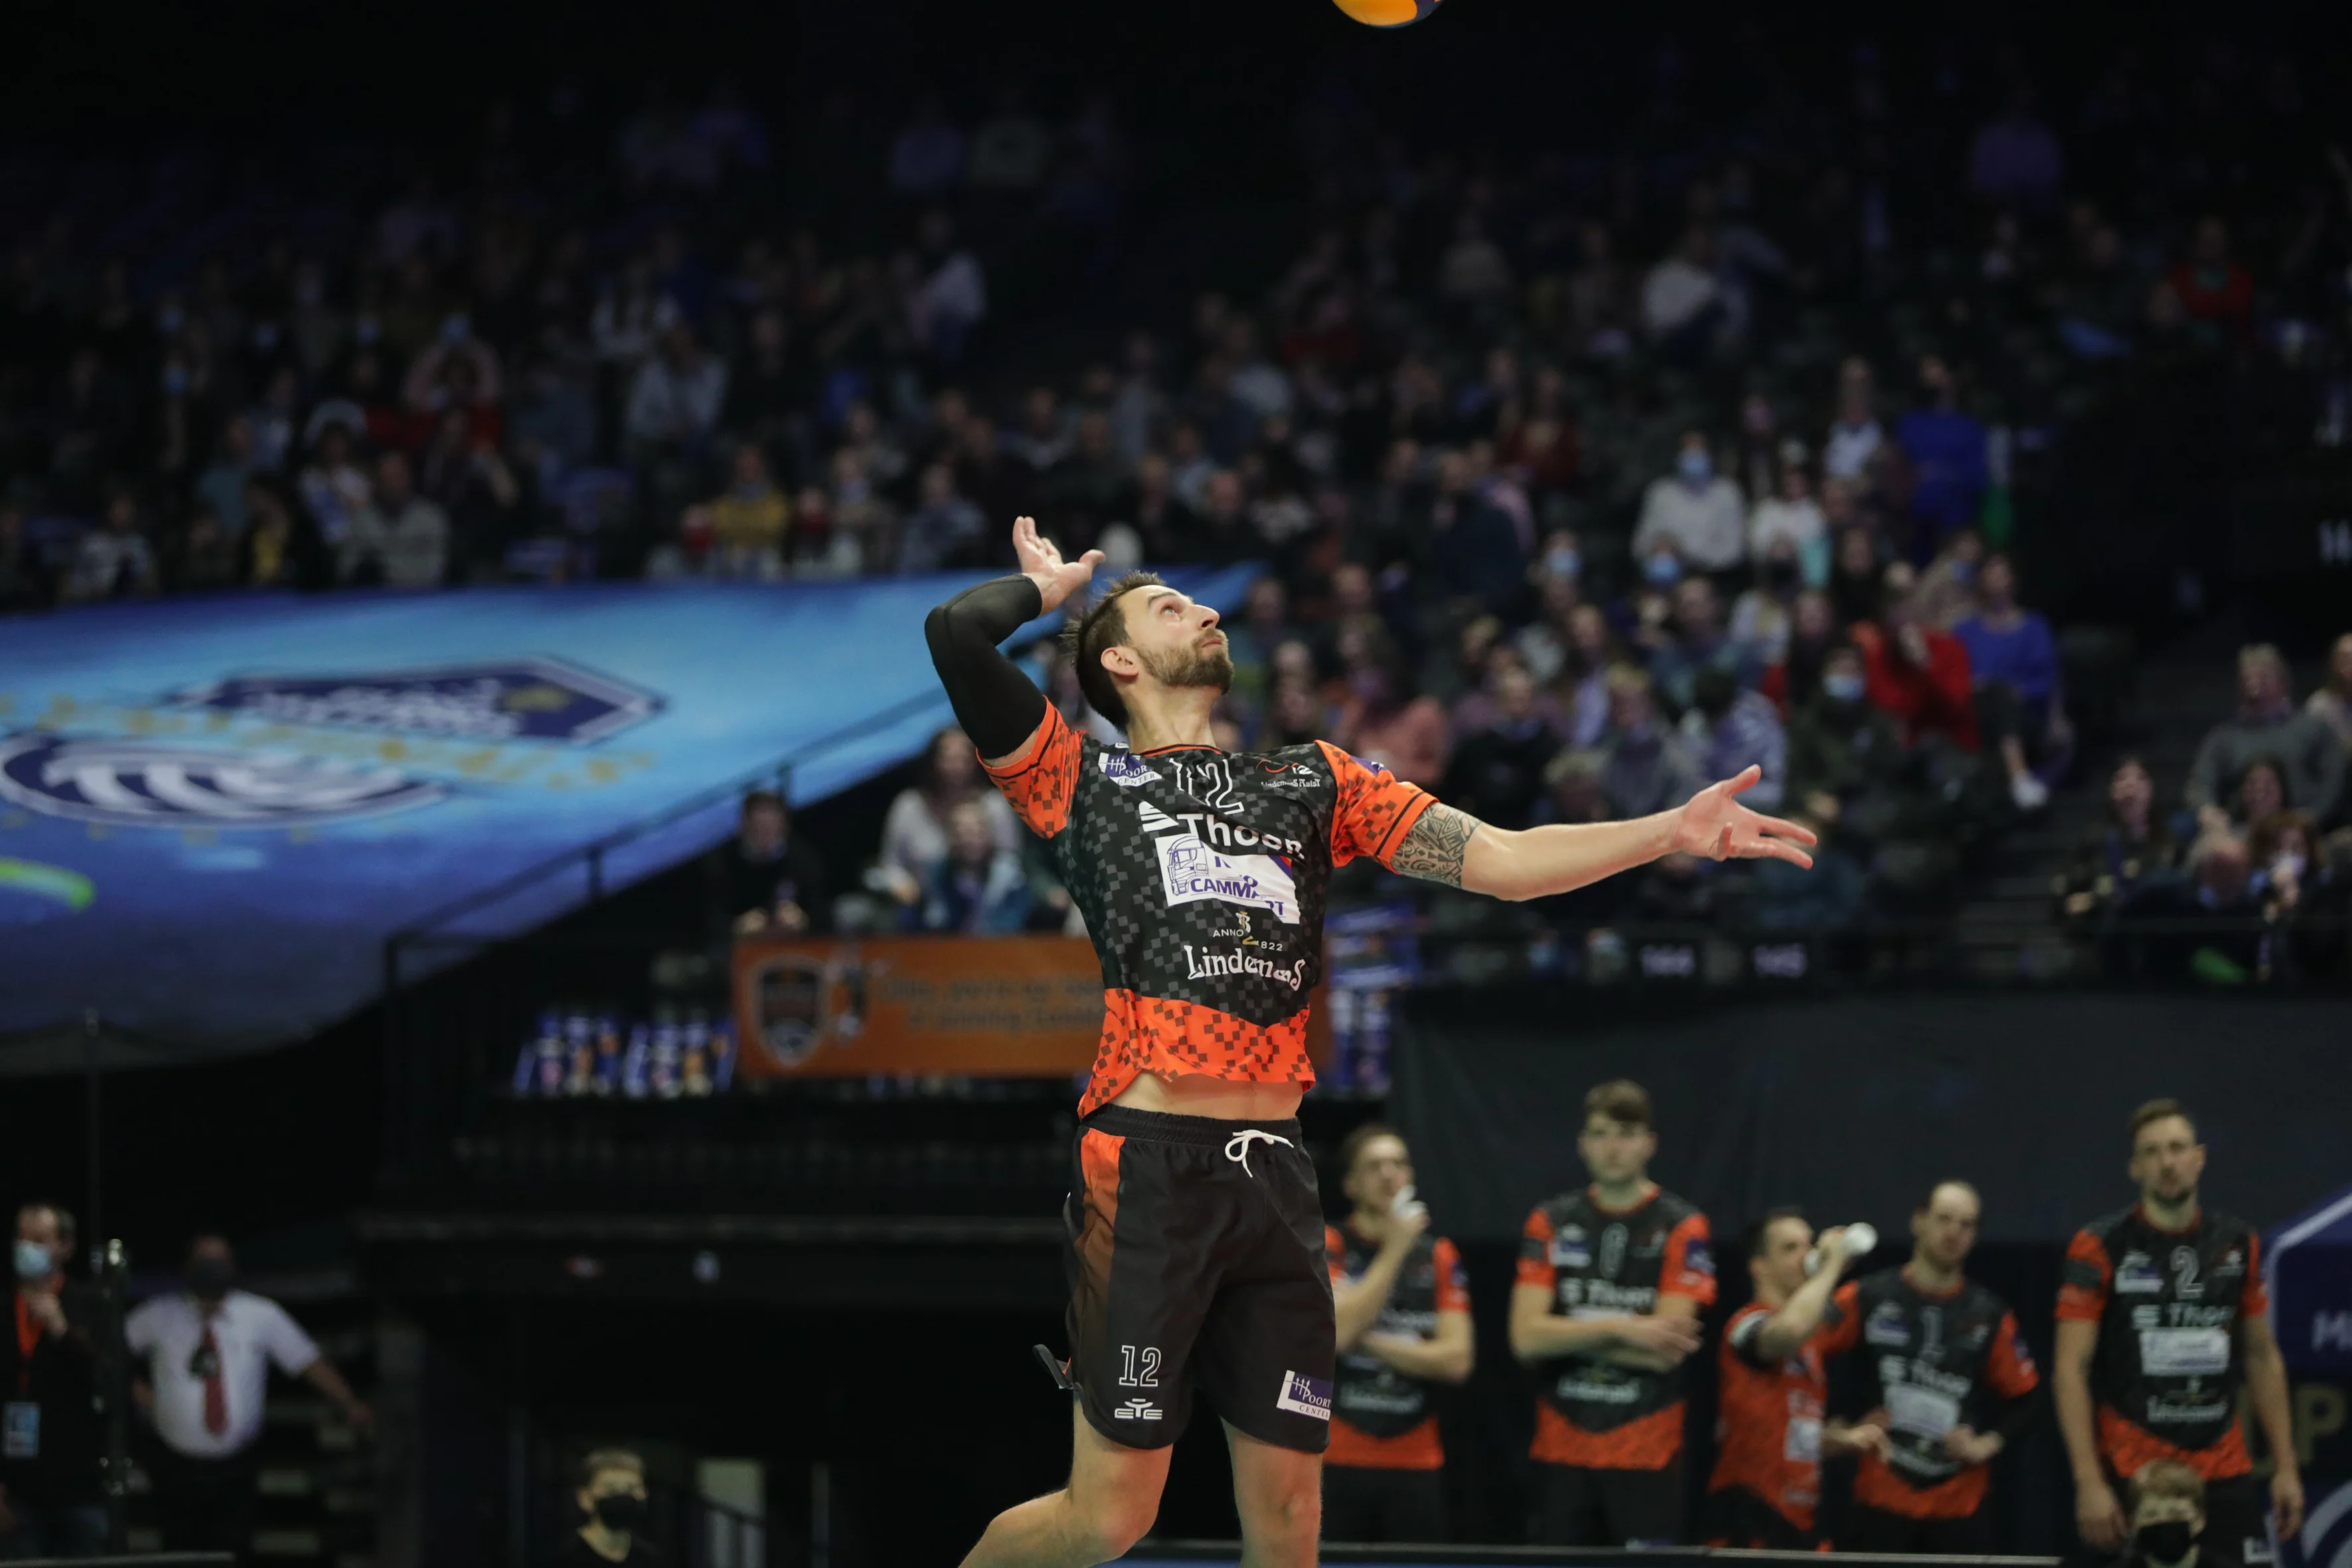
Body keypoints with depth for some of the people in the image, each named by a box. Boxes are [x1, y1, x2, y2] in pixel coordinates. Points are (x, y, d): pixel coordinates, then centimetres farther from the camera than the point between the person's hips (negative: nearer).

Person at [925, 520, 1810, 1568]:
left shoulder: (1312, 782, 24)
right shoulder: (1085, 781, 11)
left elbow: (1499, 861, 16)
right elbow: (956, 633, -1)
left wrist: (1676, 830, 5)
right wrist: (1048, 584, 20)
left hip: (1276, 1172, 4)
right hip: (1148, 1166, -4)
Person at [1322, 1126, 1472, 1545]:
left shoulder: (1438, 1256, 10)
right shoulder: (1327, 1247, 2)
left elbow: (1457, 1360, 0)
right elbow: (1338, 1332, -14)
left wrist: (1368, 1341, -7)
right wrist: (1394, 1250, -11)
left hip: (1416, 1463, 2)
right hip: (1337, 1460, -2)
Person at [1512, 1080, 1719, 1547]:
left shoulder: (1681, 1228, -2)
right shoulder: (1551, 1223, 7)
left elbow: (1665, 1351, -10)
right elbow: (1526, 1337, -3)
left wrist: (1568, 1336, -6)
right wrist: (1620, 1330, -12)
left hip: (1647, 1455, -3)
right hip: (1561, 1451, 3)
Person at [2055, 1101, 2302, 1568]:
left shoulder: (2238, 1245, 8)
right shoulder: (2101, 1248, -5)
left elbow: (2262, 1358, 16)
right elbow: (2071, 1368, -8)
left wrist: (2285, 1466, 10)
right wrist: (2089, 1482, -16)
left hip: (2224, 1476, 4)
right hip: (2131, 1477, -3)